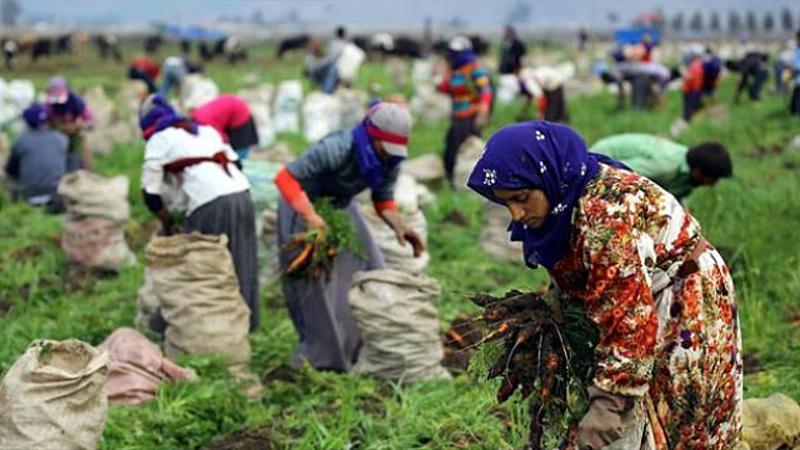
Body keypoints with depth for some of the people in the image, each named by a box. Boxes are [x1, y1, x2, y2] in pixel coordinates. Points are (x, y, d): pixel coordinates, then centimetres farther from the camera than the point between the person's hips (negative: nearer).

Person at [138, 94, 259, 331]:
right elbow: (235, 161, 22)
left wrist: (167, 223, 21)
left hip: (209, 204, -6)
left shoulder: (159, 140, 11)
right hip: (241, 195, 7)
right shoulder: (206, 130, 28)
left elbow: (151, 192, 7)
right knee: (238, 265, 14)